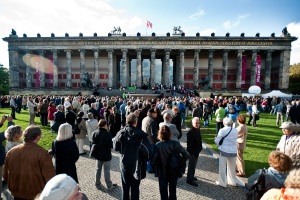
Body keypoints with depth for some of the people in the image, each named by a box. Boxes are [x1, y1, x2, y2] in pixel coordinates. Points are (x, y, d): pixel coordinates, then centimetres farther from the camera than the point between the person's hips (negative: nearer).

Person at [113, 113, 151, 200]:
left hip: (124, 164, 3)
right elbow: (147, 149, -20)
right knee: (135, 187, 14)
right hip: (136, 165, -3)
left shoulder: (121, 133, -10)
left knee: (125, 186, 21)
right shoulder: (140, 134, -20)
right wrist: (146, 158, -1)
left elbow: (116, 147, 0)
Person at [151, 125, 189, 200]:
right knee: (173, 191, 23)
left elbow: (153, 160, -22)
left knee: (163, 192, 18)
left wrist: (155, 170, -5)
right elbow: (186, 155, -13)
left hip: (162, 173, -2)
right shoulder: (176, 144, -15)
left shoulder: (158, 145, -21)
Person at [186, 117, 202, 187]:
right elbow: (189, 145, -24)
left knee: (194, 165, 23)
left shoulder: (198, 129, 2)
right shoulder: (190, 132, -27)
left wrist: (199, 149, 12)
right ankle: (189, 180, 23)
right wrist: (194, 153, -20)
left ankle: (191, 176, 42)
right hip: (192, 152, -9)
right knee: (192, 165, 6)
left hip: (197, 151, 9)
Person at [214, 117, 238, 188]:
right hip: (233, 151, 5)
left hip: (224, 151, -5)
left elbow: (217, 141, -9)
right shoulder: (235, 130, 0)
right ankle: (232, 182, 35)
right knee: (232, 167, 20)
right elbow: (235, 139, 9)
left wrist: (220, 145, 11)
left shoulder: (222, 130, -14)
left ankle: (222, 183, 18)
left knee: (222, 168, 9)